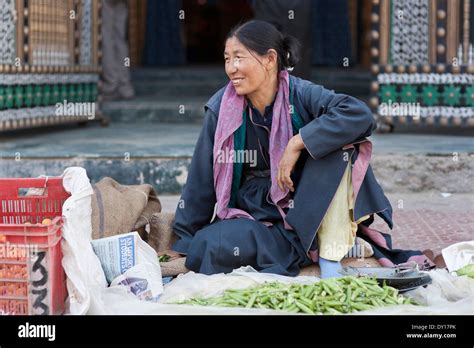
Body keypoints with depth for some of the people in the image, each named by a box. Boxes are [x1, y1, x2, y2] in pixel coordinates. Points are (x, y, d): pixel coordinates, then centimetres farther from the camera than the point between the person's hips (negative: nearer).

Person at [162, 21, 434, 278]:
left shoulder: (300, 94, -12)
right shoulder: (221, 108, -5)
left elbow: (361, 115, -28)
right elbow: (201, 180, 1)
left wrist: (297, 143, -29)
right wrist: (183, 242, 4)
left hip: (308, 209, -1)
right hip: (255, 216, 2)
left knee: (338, 143, -24)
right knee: (204, 247, -29)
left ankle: (331, 253, -20)